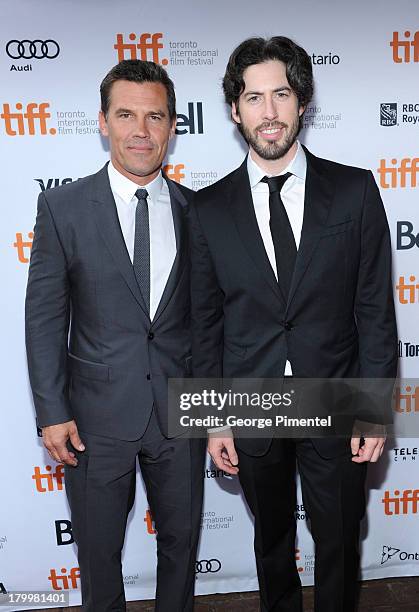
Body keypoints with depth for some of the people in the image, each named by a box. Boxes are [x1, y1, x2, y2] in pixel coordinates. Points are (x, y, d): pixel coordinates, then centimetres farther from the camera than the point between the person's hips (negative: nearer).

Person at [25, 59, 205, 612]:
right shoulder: (63, 206, -6)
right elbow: (44, 317, -5)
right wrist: (53, 412, -8)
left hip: (181, 414, 2)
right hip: (98, 416, -1)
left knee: (181, 541, 21)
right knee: (98, 551, 19)